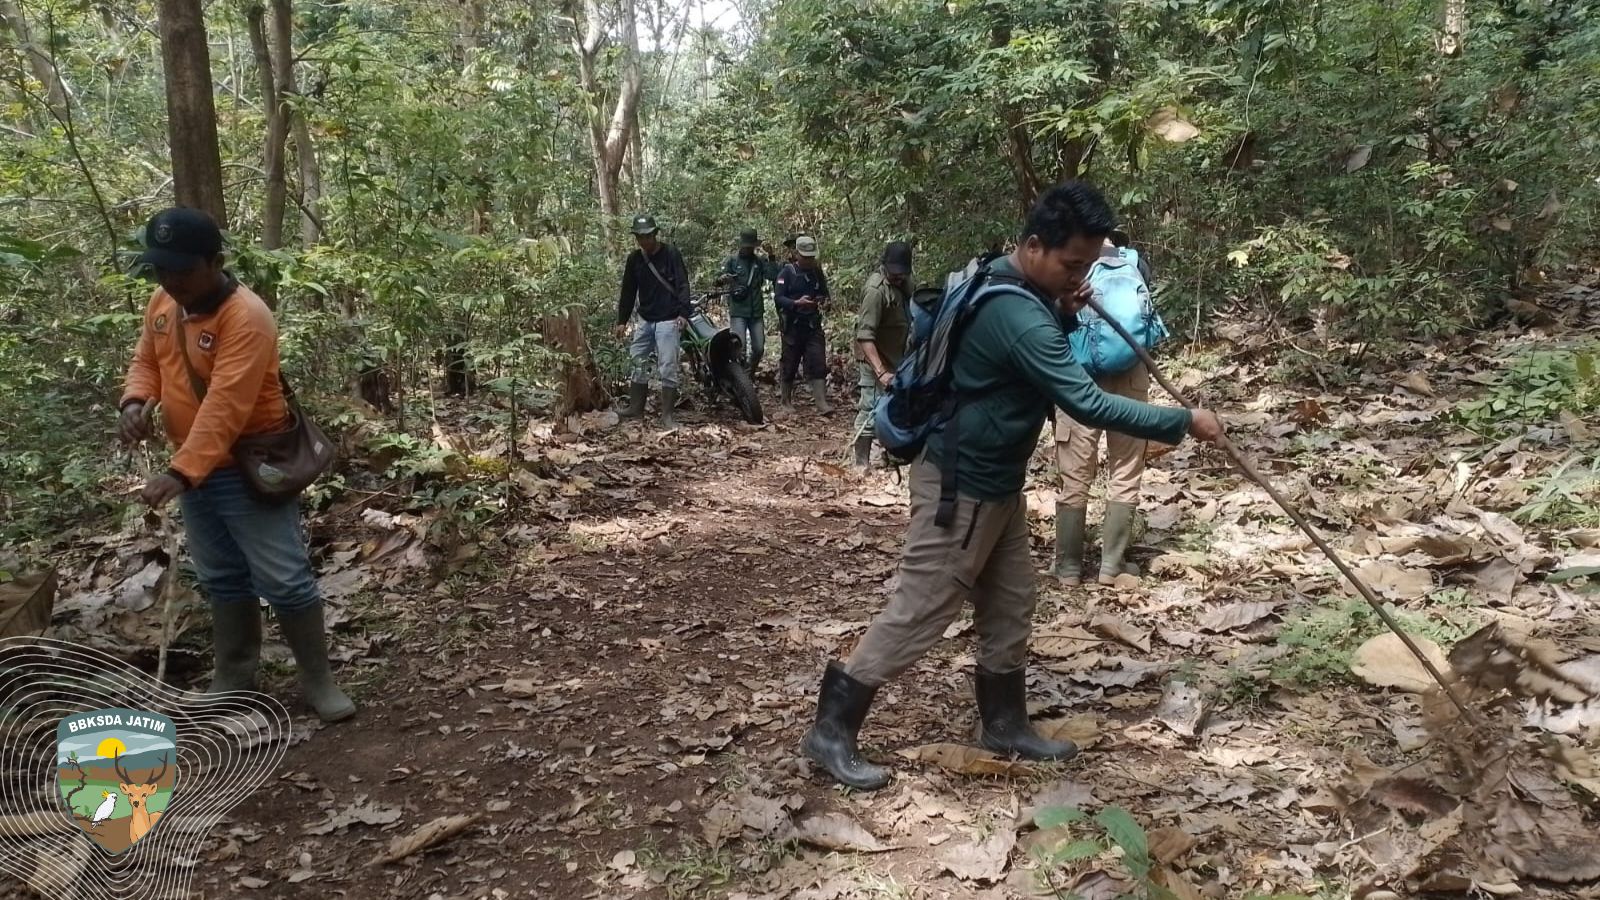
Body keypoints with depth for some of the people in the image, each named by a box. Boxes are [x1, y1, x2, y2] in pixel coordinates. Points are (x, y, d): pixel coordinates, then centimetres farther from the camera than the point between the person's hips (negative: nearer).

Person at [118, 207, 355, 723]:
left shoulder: (246, 318, -24)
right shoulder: (162, 303, 3)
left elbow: (225, 408, -31)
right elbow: (147, 359, 16)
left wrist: (179, 473, -38)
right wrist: (136, 400, -7)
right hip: (195, 467, 8)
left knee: (284, 579, -2)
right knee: (222, 579, 18)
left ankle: (318, 678, 13)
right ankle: (234, 679, 31)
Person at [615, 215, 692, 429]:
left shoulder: (670, 254, -7)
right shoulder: (634, 259, 8)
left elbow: (683, 284, -12)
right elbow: (628, 291, 12)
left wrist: (683, 313, -24)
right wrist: (622, 320, 10)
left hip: (668, 321, -5)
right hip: (645, 320, 6)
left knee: (668, 367, -7)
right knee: (638, 364, 9)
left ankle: (668, 414, -1)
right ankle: (635, 407, 21)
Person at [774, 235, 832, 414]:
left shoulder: (817, 272, 10)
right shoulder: (787, 272, -4)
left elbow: (824, 293, 21)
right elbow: (778, 298, -12)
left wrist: (824, 302, -3)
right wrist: (797, 303, -28)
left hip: (814, 325, 3)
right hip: (793, 325, -3)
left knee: (818, 364, -6)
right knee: (789, 364, 6)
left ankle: (822, 404, -9)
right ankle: (786, 401, 23)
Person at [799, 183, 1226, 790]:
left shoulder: (1005, 287, 4)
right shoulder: (1017, 315, -28)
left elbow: (1050, 360, 19)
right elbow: (1089, 404, -29)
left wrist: (1065, 312, -1)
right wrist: (1184, 423, -20)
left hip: (994, 479, 10)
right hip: (960, 485, -10)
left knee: (1010, 604, 17)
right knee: (919, 612, -3)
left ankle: (1003, 723, 31)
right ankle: (831, 729, 6)